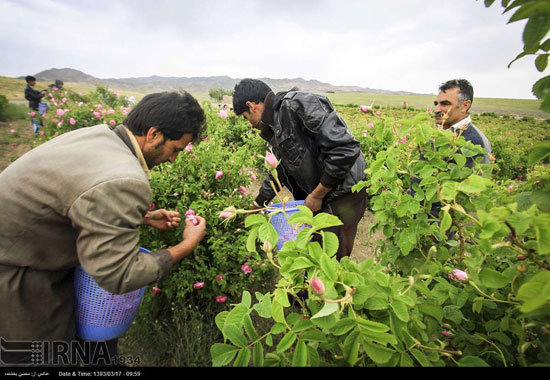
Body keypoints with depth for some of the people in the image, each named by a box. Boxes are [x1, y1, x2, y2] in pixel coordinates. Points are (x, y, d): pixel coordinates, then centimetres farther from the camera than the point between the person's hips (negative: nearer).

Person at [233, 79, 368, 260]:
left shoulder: (297, 105, -18)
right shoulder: (275, 128, 11)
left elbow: (345, 149, -26)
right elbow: (278, 173, 23)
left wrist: (317, 195, -16)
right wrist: (256, 207, 30)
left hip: (343, 195, -9)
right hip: (317, 198, 9)